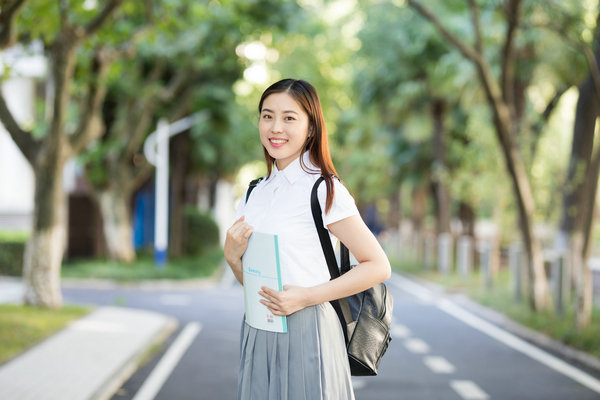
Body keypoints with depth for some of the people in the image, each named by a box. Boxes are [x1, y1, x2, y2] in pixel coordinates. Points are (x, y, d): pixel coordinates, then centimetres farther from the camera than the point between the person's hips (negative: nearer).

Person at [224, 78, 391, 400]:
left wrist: (306, 297, -18)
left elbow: (378, 266, -11)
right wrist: (232, 256, -5)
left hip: (306, 333, -6)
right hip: (257, 335, 6)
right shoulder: (254, 194, 10)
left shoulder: (324, 190, -9)